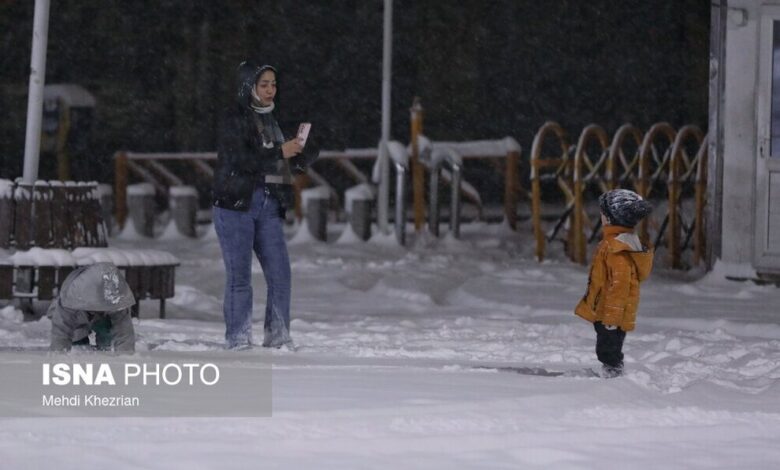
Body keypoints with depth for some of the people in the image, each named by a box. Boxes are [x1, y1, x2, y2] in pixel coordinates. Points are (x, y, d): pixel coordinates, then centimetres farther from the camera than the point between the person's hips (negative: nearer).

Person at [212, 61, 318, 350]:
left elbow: (288, 166, 20)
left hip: (268, 206, 6)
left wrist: (304, 154, 2)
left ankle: (277, 337, 9)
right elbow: (239, 159, -18)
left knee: (280, 273, 1)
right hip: (236, 205, -6)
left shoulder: (269, 120, 17)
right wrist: (280, 152, -20)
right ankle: (237, 339, 3)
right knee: (239, 275, -3)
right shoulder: (235, 119, -5)